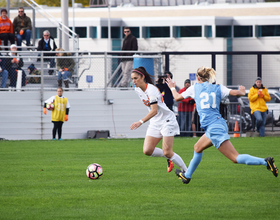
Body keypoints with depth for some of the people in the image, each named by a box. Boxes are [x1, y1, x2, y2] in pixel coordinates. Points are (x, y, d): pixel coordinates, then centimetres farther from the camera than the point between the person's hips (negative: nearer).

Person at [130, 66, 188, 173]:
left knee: (167, 152, -12)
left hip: (167, 120, -8)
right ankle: (169, 158, 16)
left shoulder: (151, 90, -22)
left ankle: (186, 171, 6)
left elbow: (154, 111, -30)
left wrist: (140, 122, -40)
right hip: (154, 123, 8)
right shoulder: (137, 90, 3)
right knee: (147, 151, -7)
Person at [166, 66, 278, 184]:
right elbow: (236, 93, -3)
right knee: (198, 148, 28)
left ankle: (265, 162, -30)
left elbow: (177, 97, 16)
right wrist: (242, 91, 21)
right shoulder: (218, 88, 10)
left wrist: (172, 87, 36)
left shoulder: (195, 88, 3)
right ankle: (187, 176, 40)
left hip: (213, 128, -7)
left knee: (235, 158, -12)